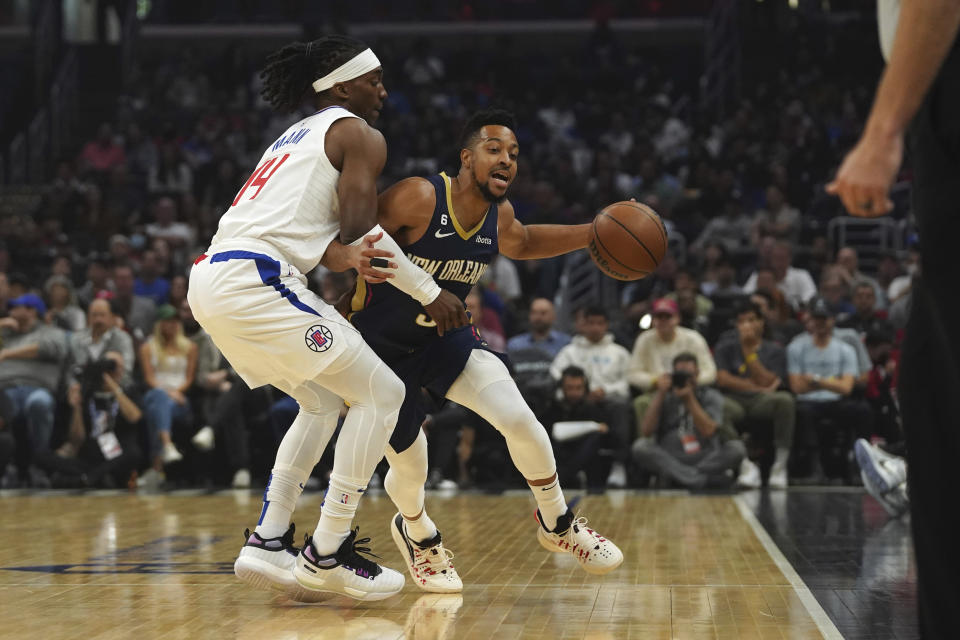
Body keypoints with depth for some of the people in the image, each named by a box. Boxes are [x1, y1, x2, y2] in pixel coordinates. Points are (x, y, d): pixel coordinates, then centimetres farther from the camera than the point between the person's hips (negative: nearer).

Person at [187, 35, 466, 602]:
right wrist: (430, 292, 0)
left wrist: (347, 253, 1)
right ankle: (327, 555, -2)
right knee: (381, 394, -2)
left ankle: (268, 543, 14)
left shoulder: (295, 138, 29)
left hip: (210, 279, 9)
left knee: (324, 401, 23)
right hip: (254, 279, -9)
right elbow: (361, 230, -8)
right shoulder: (359, 134, 3)